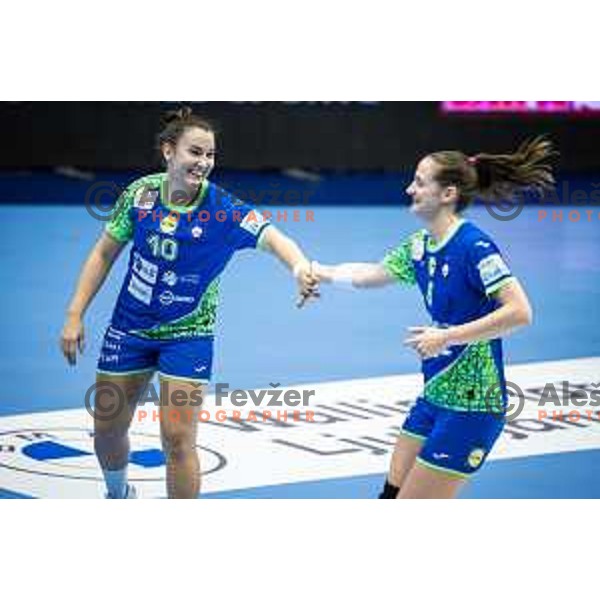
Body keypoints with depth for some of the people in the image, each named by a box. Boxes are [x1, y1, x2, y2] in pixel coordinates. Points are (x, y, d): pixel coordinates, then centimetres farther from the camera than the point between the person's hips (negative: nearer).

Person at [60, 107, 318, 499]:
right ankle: (119, 494, 46)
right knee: (107, 429, 14)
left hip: (188, 334, -3)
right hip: (130, 328, 3)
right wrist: (75, 315, -2)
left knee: (178, 439, -10)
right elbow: (105, 253, 0)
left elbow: (272, 238, -37)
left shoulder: (223, 210, -20)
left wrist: (299, 266, -59)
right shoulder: (142, 192, -11)